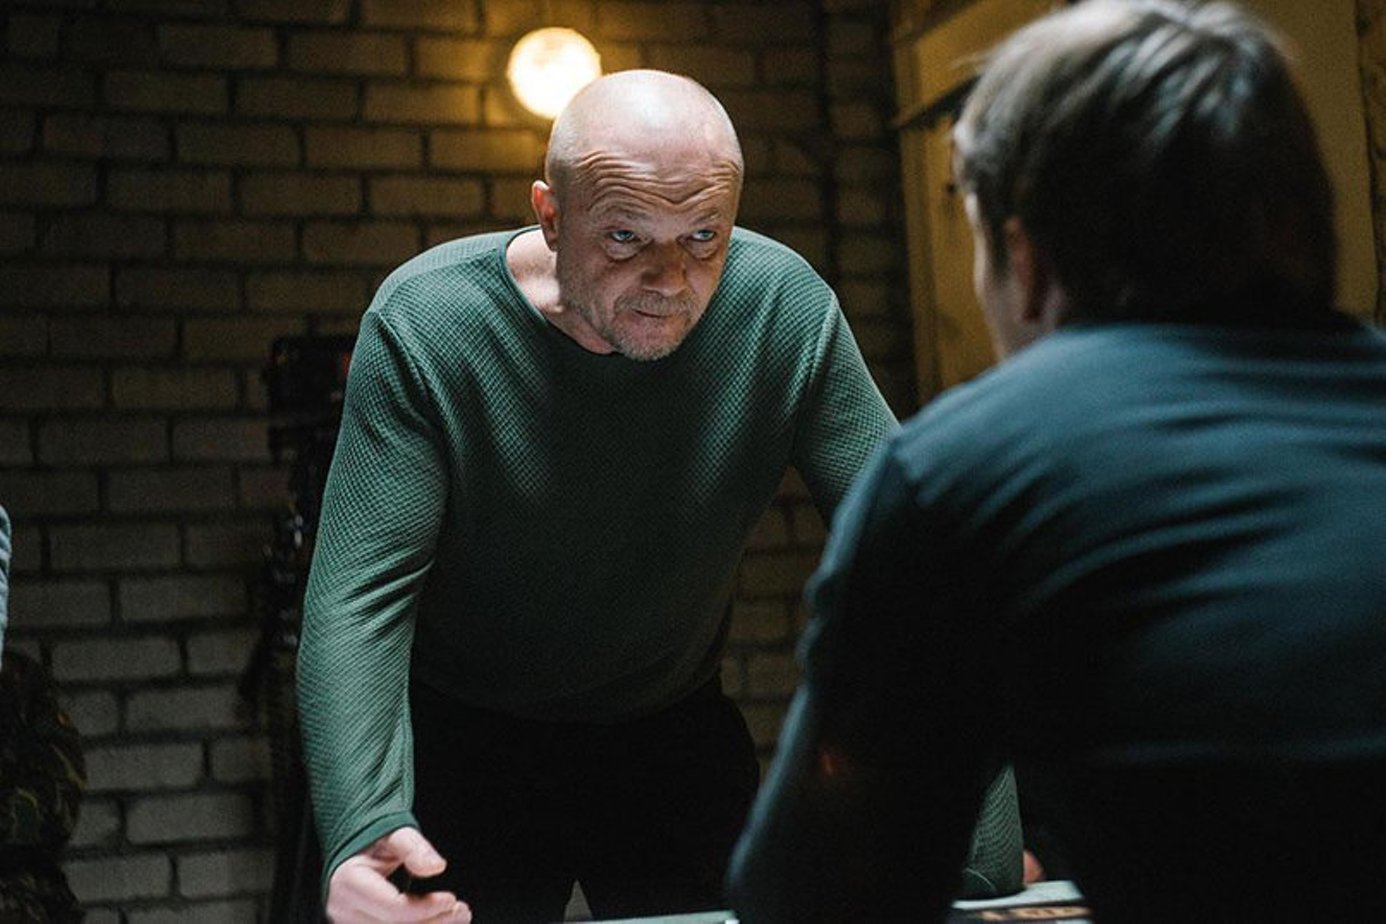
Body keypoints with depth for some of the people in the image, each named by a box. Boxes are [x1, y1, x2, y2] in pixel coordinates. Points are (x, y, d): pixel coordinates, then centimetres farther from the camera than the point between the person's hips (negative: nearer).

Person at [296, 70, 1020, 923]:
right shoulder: (424, 326, -23)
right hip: (466, 740, -2)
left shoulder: (787, 308, -17)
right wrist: (364, 828, -43)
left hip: (677, 732, 2)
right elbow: (361, 598, -26)